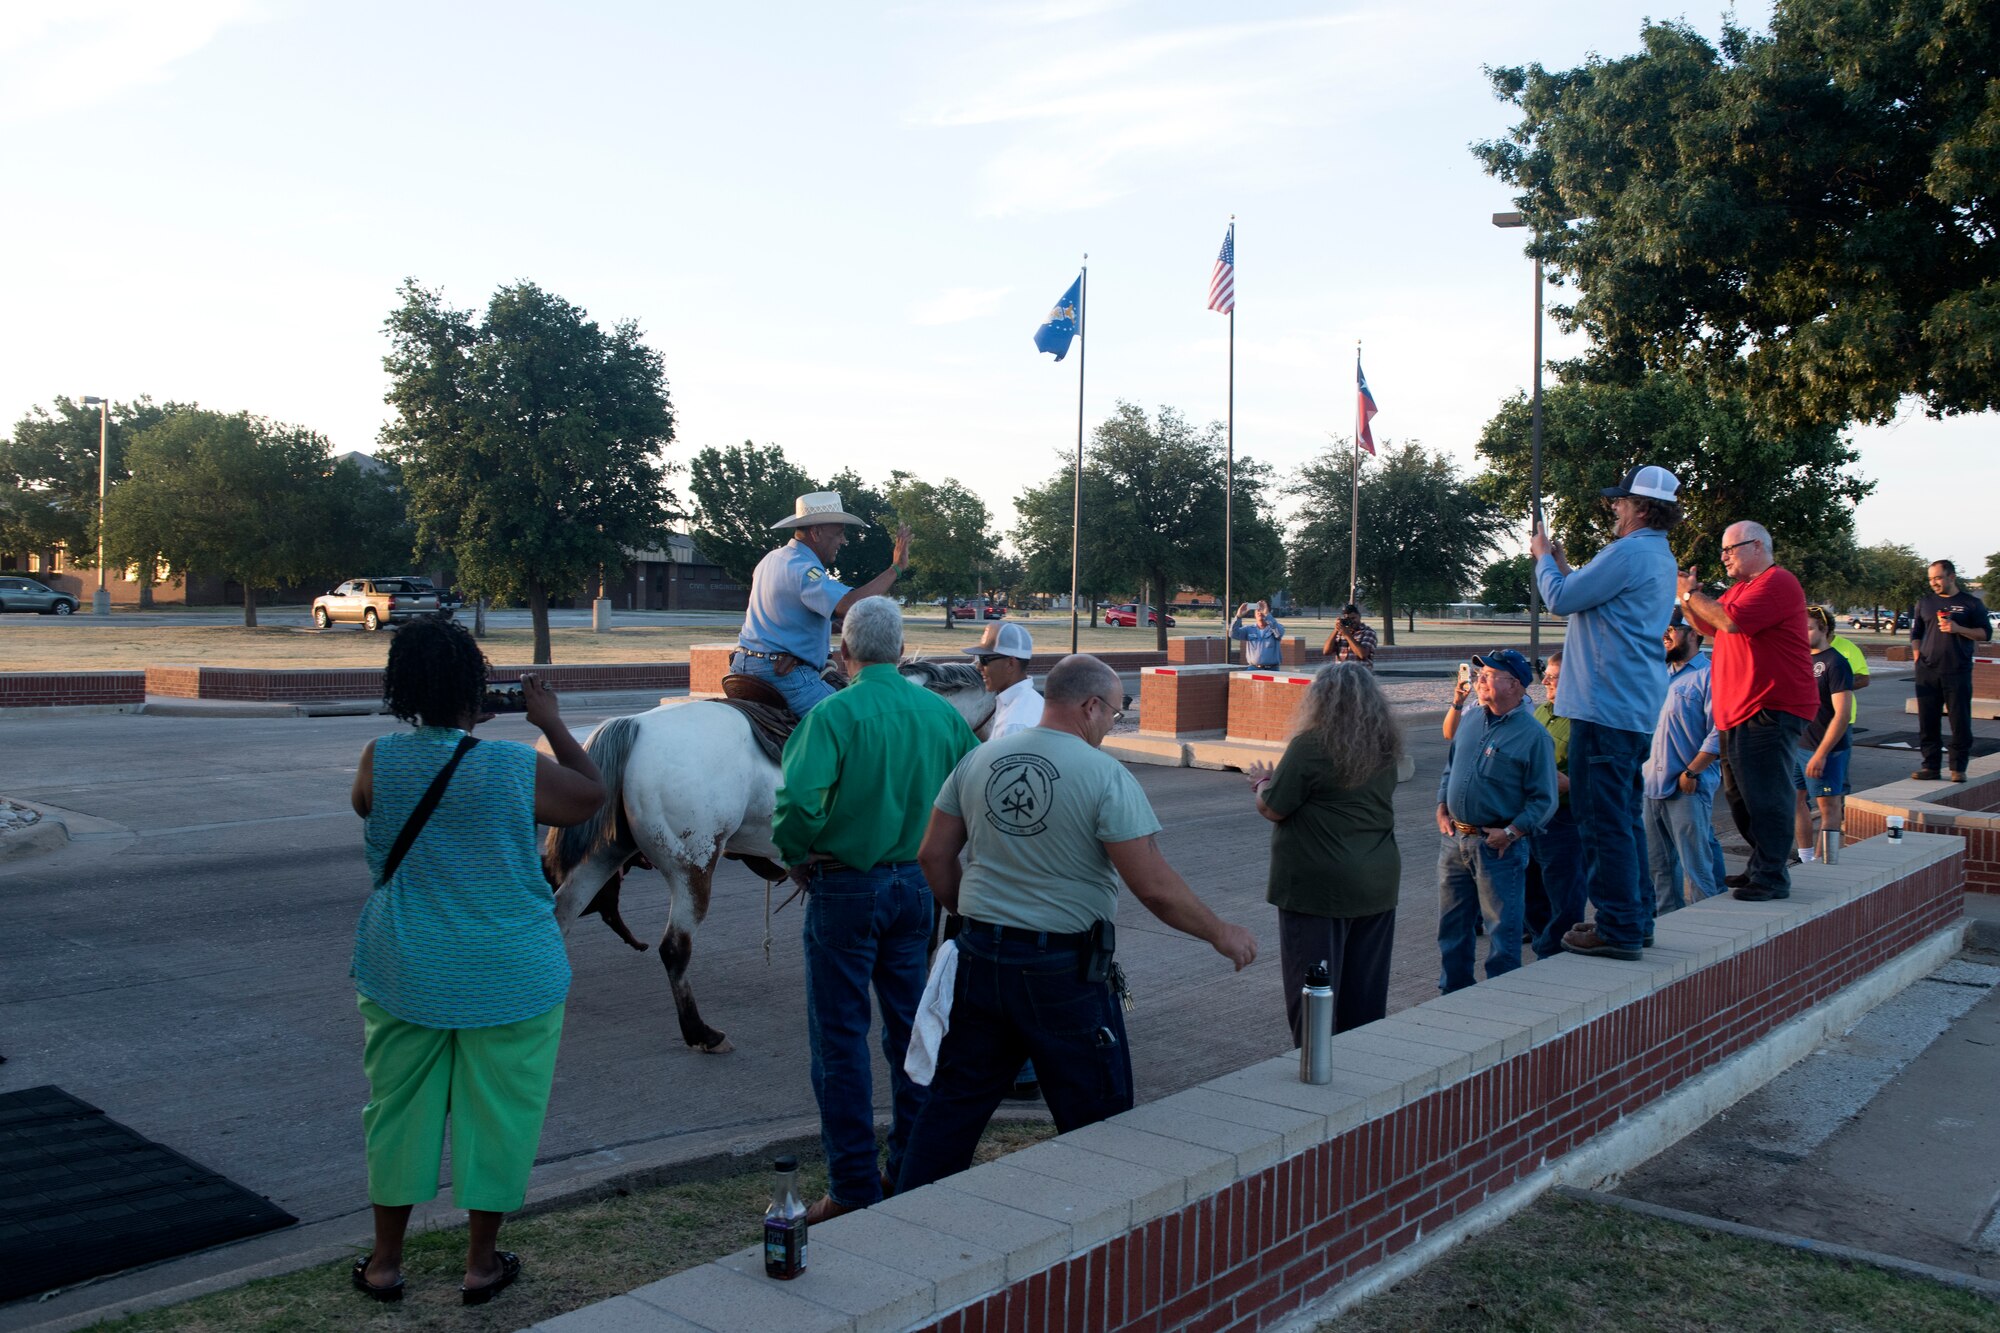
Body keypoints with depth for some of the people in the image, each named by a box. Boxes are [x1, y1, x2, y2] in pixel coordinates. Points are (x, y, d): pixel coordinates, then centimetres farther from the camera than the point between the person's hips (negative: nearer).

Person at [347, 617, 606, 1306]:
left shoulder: (379, 758, -10)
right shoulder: (518, 768, -17)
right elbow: (592, 795, 0)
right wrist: (551, 721, 4)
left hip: (405, 973, 3)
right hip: (510, 977, -3)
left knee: (398, 1107, 17)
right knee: (497, 1111, 12)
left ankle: (385, 1262, 30)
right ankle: (481, 1264, 24)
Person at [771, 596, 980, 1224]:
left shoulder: (833, 714, -15)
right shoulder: (942, 713, 1)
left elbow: (798, 802, -27)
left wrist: (796, 856, -9)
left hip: (845, 889, -5)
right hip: (918, 886, 5)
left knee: (841, 1038, 5)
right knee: (911, 1030, 15)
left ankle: (854, 1189, 10)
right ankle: (915, 1169, 24)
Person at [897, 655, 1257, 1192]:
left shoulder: (979, 760, 3)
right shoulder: (1105, 776, -13)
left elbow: (934, 856, 8)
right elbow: (1155, 888, -15)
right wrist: (1221, 934, -1)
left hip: (980, 959, 6)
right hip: (1064, 969, -5)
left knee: (955, 1101, 17)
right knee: (1097, 1121, 10)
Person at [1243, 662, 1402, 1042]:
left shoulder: (1310, 746, -17)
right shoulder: (1385, 748, 5)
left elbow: (1273, 809, -13)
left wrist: (1262, 783, 8)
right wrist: (1276, 780, 21)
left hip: (1320, 886, -6)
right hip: (1378, 883, 7)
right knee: (1366, 988, 15)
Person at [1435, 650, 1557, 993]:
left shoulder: (1533, 735, -10)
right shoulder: (1472, 720, 9)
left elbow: (1544, 798, -11)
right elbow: (1449, 767, 20)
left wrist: (1510, 832, -18)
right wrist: (1442, 807, 7)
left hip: (1498, 846, -6)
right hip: (1454, 839, 6)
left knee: (1502, 930, 3)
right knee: (1452, 925, 15)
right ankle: (1453, 992, 30)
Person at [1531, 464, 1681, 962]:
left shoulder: (1630, 553, -16)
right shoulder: (1660, 557, 18)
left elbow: (1561, 599, -13)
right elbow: (1592, 595, 24)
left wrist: (1543, 557, 4)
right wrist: (1561, 564, 24)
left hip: (1606, 705, -11)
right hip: (1637, 705, 11)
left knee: (1603, 818, -7)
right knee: (1623, 816, 17)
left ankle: (1618, 929, -4)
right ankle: (1631, 919, 25)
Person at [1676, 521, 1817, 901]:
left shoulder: (1777, 582, -13)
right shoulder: (1743, 587, 22)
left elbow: (1730, 620, -24)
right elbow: (1708, 626, 25)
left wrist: (1691, 594, -11)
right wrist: (1686, 597, 8)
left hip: (1770, 710, -11)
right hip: (1741, 711, 11)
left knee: (1765, 795, -9)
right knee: (1745, 794, 14)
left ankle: (1772, 877, -4)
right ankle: (1758, 868, 23)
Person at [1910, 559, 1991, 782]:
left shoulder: (1971, 603, 4)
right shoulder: (1925, 602, 12)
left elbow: (1985, 633, 2)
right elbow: (1915, 634, 17)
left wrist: (1958, 629, -12)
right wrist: (1918, 659, 4)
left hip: (1958, 672, -3)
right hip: (1928, 672, 3)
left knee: (1960, 722, -2)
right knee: (1927, 722, 2)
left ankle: (1958, 768, 6)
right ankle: (1930, 766, 9)